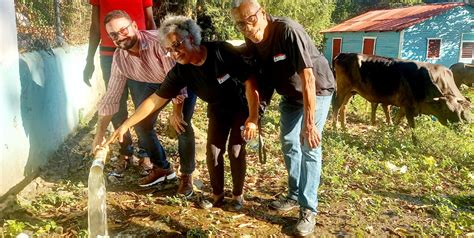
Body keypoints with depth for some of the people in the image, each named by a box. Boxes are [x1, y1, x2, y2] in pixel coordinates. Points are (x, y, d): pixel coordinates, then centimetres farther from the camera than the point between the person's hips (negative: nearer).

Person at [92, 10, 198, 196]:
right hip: (153, 84, 6)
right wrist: (100, 134, -9)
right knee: (142, 124, -1)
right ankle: (162, 168, 21)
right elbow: (111, 97, -10)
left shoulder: (158, 41, -36)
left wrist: (177, 112, -38)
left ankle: (186, 175, 2)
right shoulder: (119, 58, -17)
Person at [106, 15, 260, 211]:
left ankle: (238, 195, 12)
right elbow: (156, 100, -16)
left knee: (236, 150, -9)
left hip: (242, 106, -4)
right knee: (213, 151, -2)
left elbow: (250, 82, -27)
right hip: (217, 110, 4)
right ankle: (217, 195, 18)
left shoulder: (222, 51, -32)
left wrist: (253, 118, -31)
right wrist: (126, 124, -20)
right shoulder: (180, 71, -20)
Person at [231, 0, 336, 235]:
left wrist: (309, 123, -38)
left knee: (309, 147, -11)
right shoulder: (252, 42, -12)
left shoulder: (288, 31, -33)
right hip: (290, 93, 7)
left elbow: (308, 78, -36)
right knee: (288, 143, 12)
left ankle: (309, 209, -1)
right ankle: (295, 195, 28)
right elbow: (260, 75, -2)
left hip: (317, 90, -7)